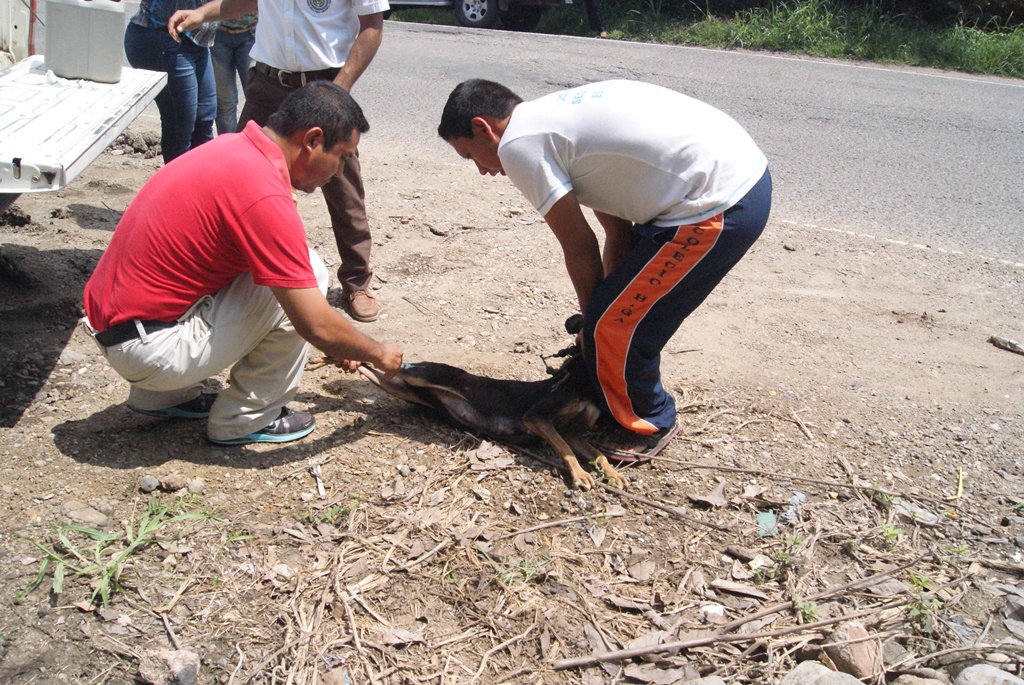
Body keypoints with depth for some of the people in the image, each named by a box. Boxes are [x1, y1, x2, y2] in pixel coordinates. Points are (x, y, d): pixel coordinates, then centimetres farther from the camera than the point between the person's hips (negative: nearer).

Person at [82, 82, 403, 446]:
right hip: (150, 352, -9)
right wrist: (378, 353, 1)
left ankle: (160, 396, 23)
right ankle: (246, 417, 4)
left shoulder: (234, 147, 7)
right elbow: (317, 325, -19)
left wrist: (337, 345, 21)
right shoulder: (264, 195, -22)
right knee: (309, 272, -10)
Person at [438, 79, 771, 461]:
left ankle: (646, 425, 24)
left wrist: (593, 320, 11)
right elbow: (618, 231, 18)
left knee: (614, 324, 2)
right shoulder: (554, 115, 20)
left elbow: (580, 248, -4)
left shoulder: (517, 143, -7)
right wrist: (604, 306, 18)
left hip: (717, 210, -10)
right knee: (626, 306, 22)